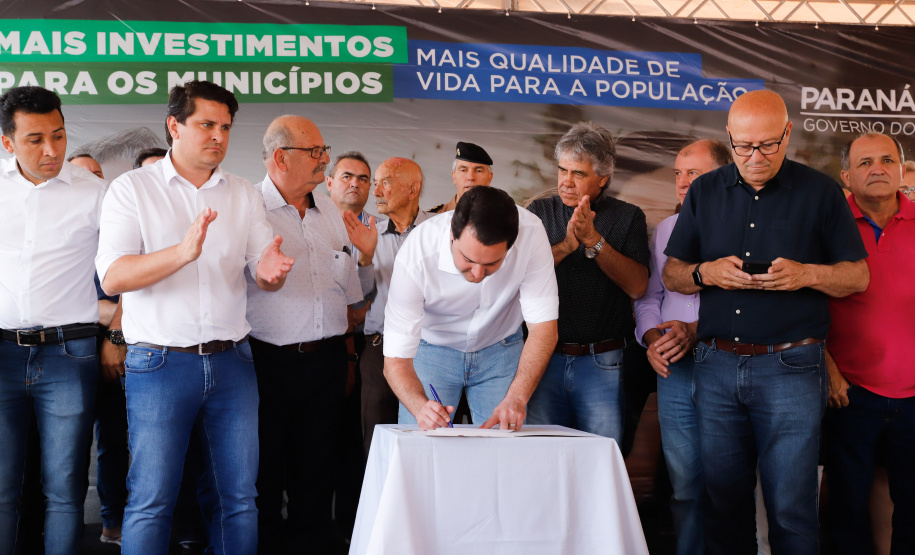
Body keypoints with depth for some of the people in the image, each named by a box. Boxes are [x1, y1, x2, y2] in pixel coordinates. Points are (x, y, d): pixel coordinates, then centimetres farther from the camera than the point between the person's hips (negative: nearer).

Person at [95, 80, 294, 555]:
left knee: (238, 498, 7)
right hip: (160, 361, -4)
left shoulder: (244, 195, 13)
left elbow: (262, 270, 10)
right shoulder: (132, 189, 0)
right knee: (151, 501, -2)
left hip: (231, 360, 4)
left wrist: (271, 270, -16)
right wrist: (183, 252, -27)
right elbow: (112, 278, -11)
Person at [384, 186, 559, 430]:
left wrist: (516, 399, -38)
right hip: (432, 348, -1)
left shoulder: (530, 233, -30)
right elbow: (396, 359, -30)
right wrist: (421, 407, -50)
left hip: (500, 349, 1)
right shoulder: (416, 254, -33)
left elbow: (543, 326, -24)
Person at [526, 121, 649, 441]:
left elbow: (638, 286, -6)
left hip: (601, 364, -1)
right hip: (544, 357, 1)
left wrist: (593, 240, -13)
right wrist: (567, 245, -15)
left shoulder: (628, 217, 5)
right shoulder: (539, 212, 9)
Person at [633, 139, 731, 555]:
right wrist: (651, 338, 3)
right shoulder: (666, 229, 18)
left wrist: (695, 330, -18)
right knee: (684, 482, 7)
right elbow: (649, 295, 21)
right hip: (674, 369, 5)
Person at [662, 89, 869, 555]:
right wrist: (706, 273, -8)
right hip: (716, 366, 3)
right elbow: (671, 275, 13)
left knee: (790, 508, -2)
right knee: (723, 500, 9)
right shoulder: (704, 192, 10)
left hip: (790, 369, -3)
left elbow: (858, 276, 5)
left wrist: (806, 274, -15)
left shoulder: (820, 192, 2)